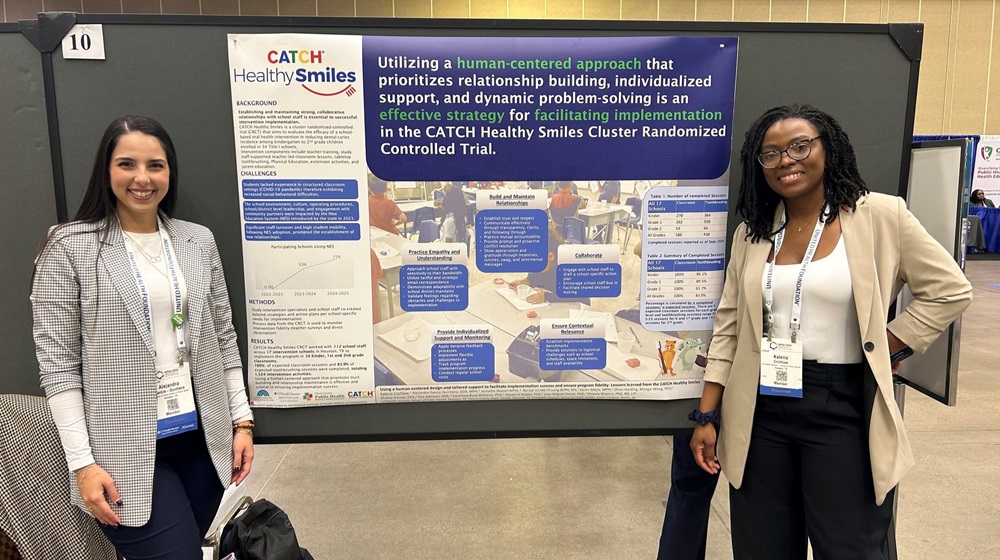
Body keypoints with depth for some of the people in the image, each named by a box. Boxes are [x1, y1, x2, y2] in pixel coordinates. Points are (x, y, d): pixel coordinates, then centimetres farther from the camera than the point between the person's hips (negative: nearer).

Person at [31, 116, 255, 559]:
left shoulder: (199, 241, 5)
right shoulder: (70, 247, -6)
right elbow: (57, 363, -7)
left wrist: (242, 419, 6)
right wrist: (82, 462, -10)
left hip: (202, 436, 4)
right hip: (124, 449, -4)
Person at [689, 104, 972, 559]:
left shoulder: (880, 216, -4)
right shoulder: (753, 232, 6)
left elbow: (949, 290, 3)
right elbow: (728, 327, 6)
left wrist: (888, 349, -5)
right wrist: (707, 415, 3)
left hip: (844, 409, -3)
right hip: (760, 410, 3)